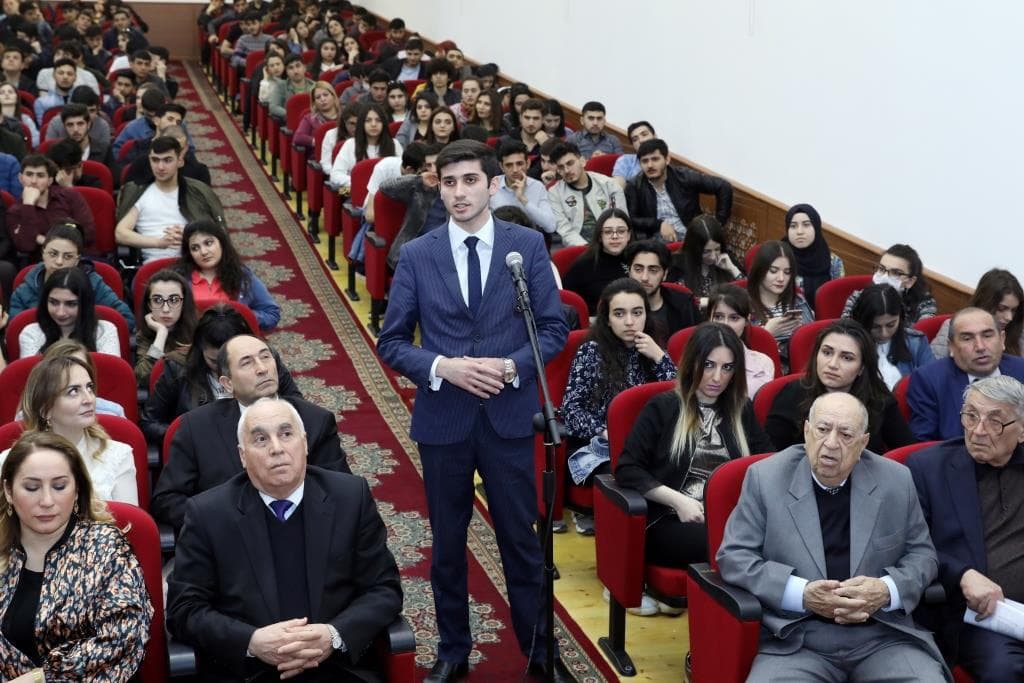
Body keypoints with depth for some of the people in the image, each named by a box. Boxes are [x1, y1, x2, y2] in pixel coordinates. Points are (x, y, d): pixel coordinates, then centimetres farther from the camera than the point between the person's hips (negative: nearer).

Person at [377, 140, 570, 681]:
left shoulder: (528, 245, -2)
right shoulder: (416, 255, -1)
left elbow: (554, 327, 0)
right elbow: (391, 342, 0)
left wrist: (512, 366, -16)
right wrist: (442, 367, -17)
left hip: (510, 415, -1)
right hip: (442, 418, 1)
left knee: (521, 539, 9)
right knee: (448, 543, 12)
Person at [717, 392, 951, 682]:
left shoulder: (896, 481, 6)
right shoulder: (766, 477, 0)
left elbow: (922, 554, 12)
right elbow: (734, 556, -1)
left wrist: (887, 591, -10)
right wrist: (801, 594, -15)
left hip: (884, 636, 2)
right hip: (796, 641, -2)